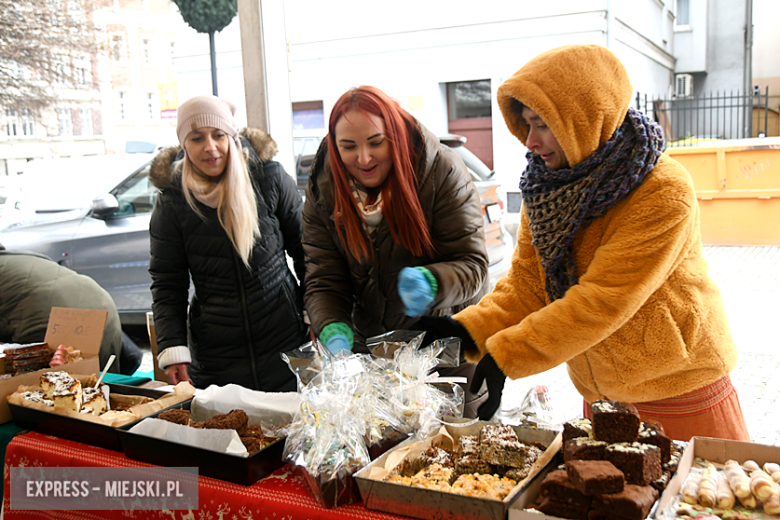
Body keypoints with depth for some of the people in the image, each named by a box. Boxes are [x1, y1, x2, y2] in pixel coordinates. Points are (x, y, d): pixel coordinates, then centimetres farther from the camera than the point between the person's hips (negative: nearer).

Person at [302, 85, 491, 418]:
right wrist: (334, 330, -28)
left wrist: (430, 281, -38)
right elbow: (323, 281, -8)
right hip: (371, 348, 3)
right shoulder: (323, 191, -7)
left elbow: (472, 265, -17)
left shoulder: (443, 172, -17)